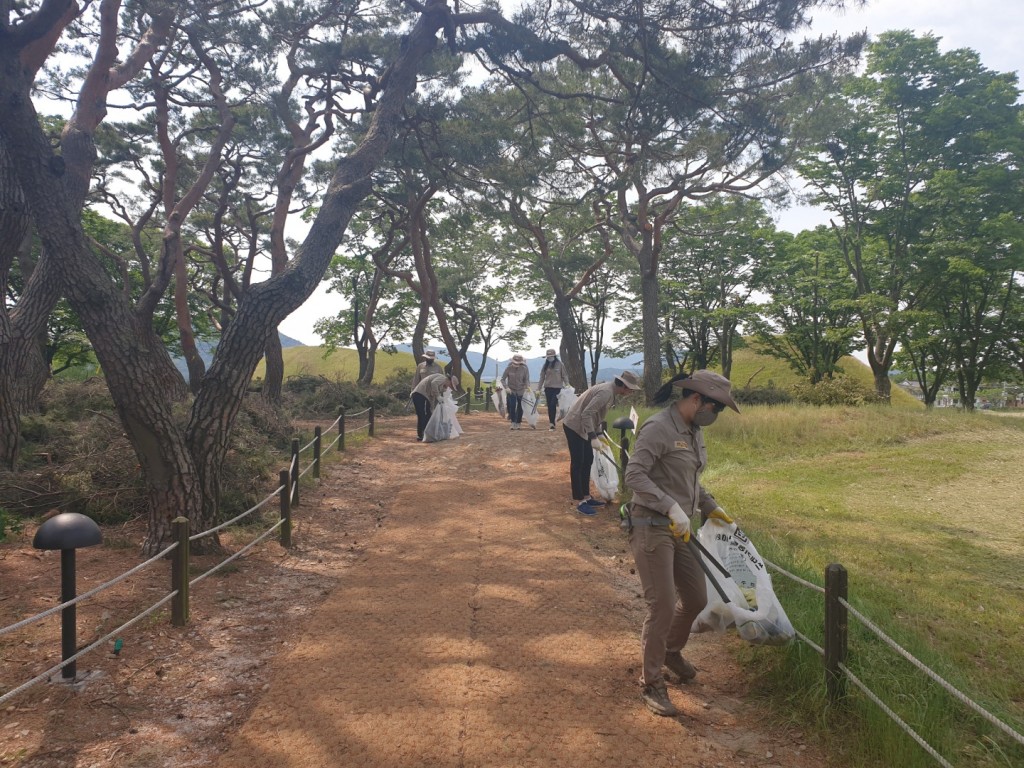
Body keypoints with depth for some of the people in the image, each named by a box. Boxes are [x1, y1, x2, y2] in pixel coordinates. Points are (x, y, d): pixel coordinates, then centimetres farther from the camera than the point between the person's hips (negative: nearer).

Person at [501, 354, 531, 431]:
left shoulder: (524, 369, -11)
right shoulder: (509, 368, -10)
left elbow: (527, 380, -5)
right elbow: (503, 379, -3)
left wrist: (527, 387, -24)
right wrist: (506, 387, -17)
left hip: (521, 391, 0)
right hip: (511, 391, 0)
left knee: (520, 408, 6)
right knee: (512, 406, -10)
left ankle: (518, 423, 20)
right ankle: (513, 422, 0)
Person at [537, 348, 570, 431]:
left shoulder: (559, 364, -3)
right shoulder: (546, 365, 7)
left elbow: (564, 375, -3)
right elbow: (542, 377, 9)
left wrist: (567, 385, -12)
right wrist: (539, 388, 7)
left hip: (557, 388, -4)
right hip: (548, 387, 4)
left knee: (553, 404, -14)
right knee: (549, 405, 5)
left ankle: (552, 423, -11)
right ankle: (551, 423, 12)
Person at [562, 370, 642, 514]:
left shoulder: (610, 390, 7)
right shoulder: (606, 392, -24)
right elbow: (587, 413, -29)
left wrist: (599, 435, 15)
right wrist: (593, 437, -29)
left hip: (582, 427, 10)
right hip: (574, 426, -10)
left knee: (588, 460, 14)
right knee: (578, 463, -5)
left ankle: (586, 497, 23)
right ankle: (580, 502, 0)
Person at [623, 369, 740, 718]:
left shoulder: (694, 431, 9)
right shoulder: (658, 428, -18)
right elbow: (634, 475, -26)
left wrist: (710, 506, 13)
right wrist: (672, 508, -31)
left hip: (679, 529, 9)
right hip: (651, 528, -9)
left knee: (696, 598, 16)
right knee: (663, 605, -7)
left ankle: (671, 650, 43)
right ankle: (651, 684, 10)